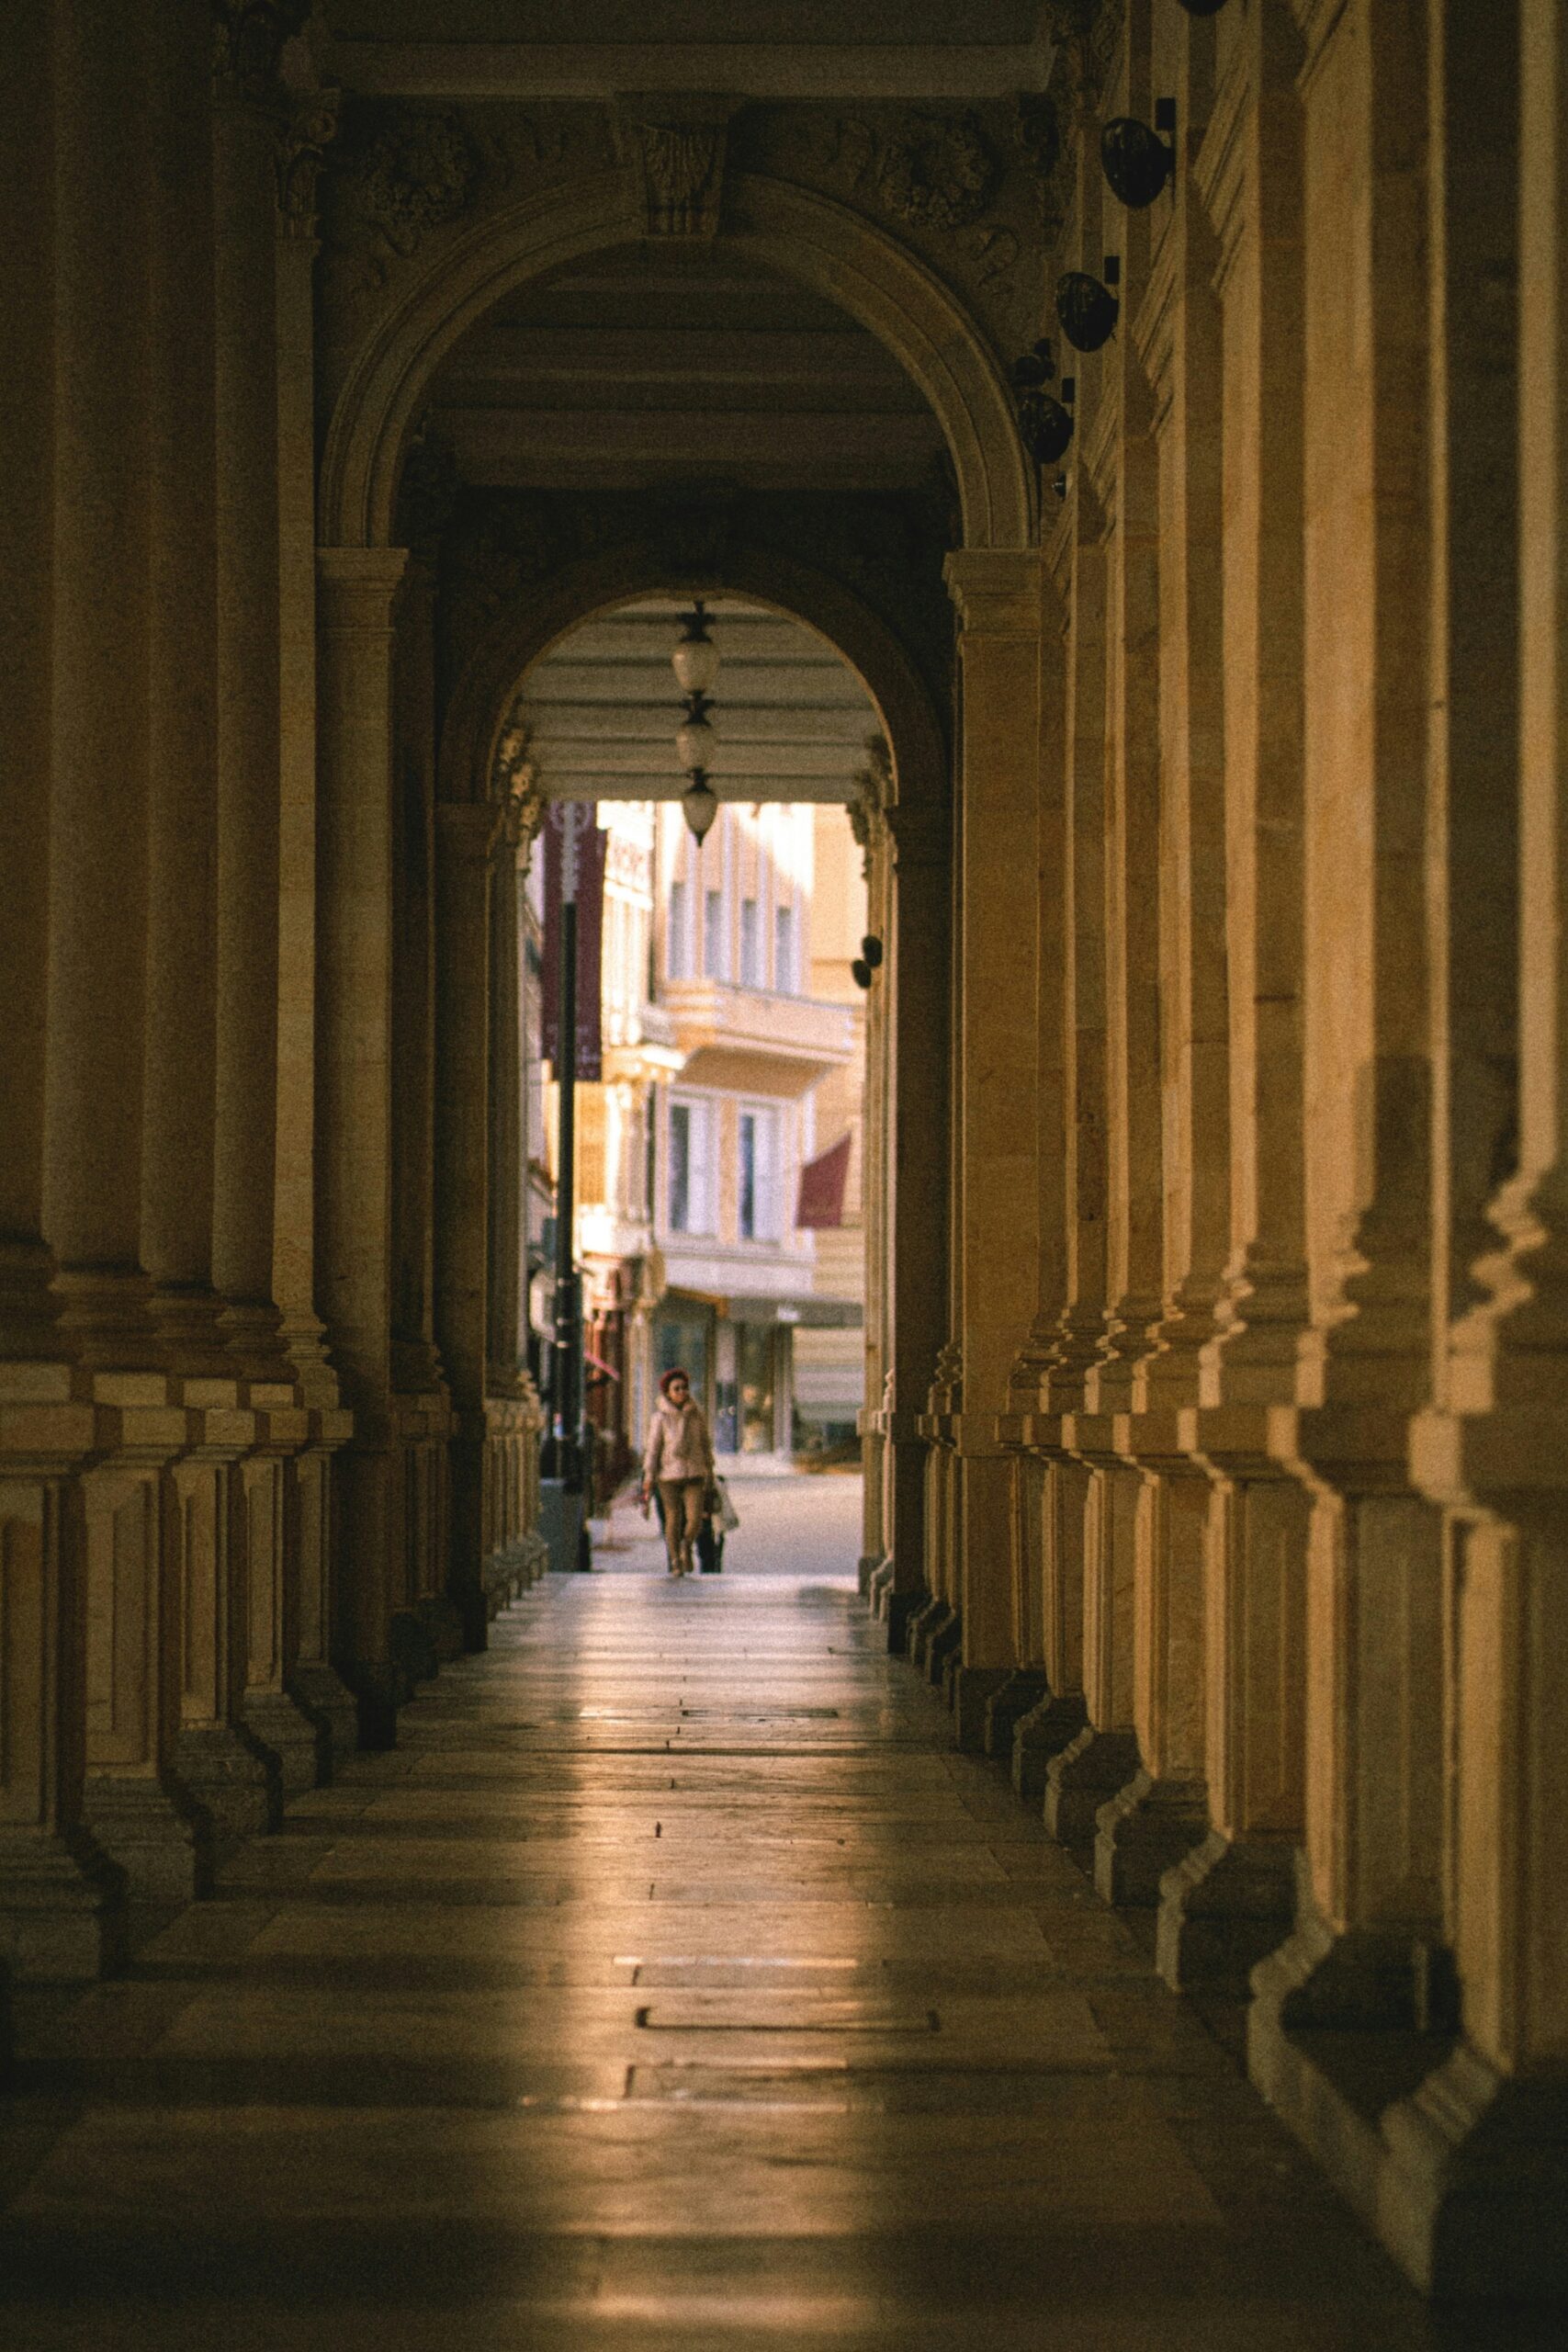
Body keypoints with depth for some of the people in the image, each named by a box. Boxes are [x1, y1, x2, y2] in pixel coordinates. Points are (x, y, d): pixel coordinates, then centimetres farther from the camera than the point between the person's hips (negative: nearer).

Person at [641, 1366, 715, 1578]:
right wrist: (648, 1478, -7)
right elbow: (652, 1448, -4)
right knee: (673, 1519, 3)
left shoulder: (696, 1413, 3)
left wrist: (709, 1469, 18)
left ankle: (687, 1545, 21)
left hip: (694, 1474, 2)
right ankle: (675, 1561, 20)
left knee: (695, 1518, -10)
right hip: (669, 1473, -2)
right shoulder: (660, 1417, -5)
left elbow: (705, 1442, 14)